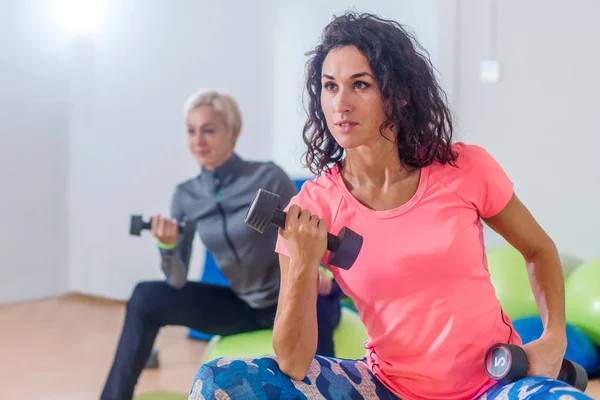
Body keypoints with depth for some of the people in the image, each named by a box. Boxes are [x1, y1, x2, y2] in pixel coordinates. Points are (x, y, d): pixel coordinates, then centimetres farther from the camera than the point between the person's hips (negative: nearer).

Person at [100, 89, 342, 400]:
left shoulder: (268, 178, -15)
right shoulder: (186, 195, -3)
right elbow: (177, 282, -6)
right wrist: (167, 246, -26)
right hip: (246, 306, 5)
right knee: (146, 297, -5)